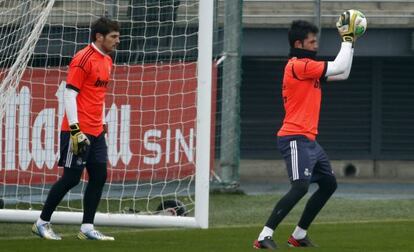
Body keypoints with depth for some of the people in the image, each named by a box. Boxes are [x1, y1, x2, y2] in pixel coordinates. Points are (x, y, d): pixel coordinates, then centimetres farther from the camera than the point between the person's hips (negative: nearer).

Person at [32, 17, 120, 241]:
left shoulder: (107, 61, 15)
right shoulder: (83, 59, -12)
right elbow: (69, 94, -15)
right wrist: (75, 129, -20)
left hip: (96, 132, 8)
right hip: (78, 131, -8)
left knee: (99, 176, 3)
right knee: (71, 178, -5)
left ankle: (87, 228, 6)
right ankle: (42, 223, 7)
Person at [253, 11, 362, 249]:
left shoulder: (307, 67, 18)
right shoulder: (299, 65, -12)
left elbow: (342, 74, 22)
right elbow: (339, 68, -15)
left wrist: (350, 43, 18)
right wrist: (347, 39, -4)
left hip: (308, 140, 11)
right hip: (296, 139, -11)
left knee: (329, 183, 16)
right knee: (300, 187, -22)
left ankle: (299, 235, 18)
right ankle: (265, 236, -26)